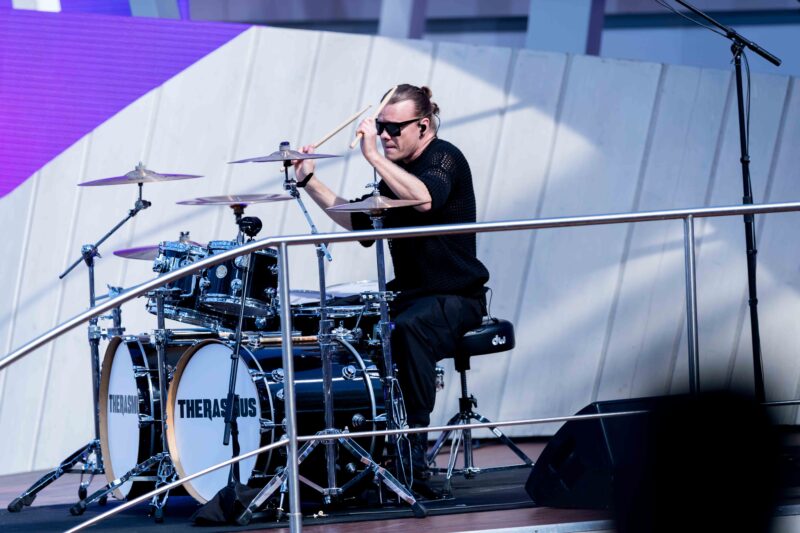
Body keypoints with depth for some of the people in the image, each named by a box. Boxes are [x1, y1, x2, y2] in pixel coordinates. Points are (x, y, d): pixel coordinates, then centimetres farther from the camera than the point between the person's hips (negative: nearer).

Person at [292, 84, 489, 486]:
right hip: (408, 293, 9)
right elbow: (355, 220, 21)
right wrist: (310, 181, 13)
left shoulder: (444, 159, -12)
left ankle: (414, 451, -32)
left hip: (454, 298, -9)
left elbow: (424, 198, -34)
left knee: (407, 329, -36)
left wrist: (373, 156, -32)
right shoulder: (396, 170, 14)